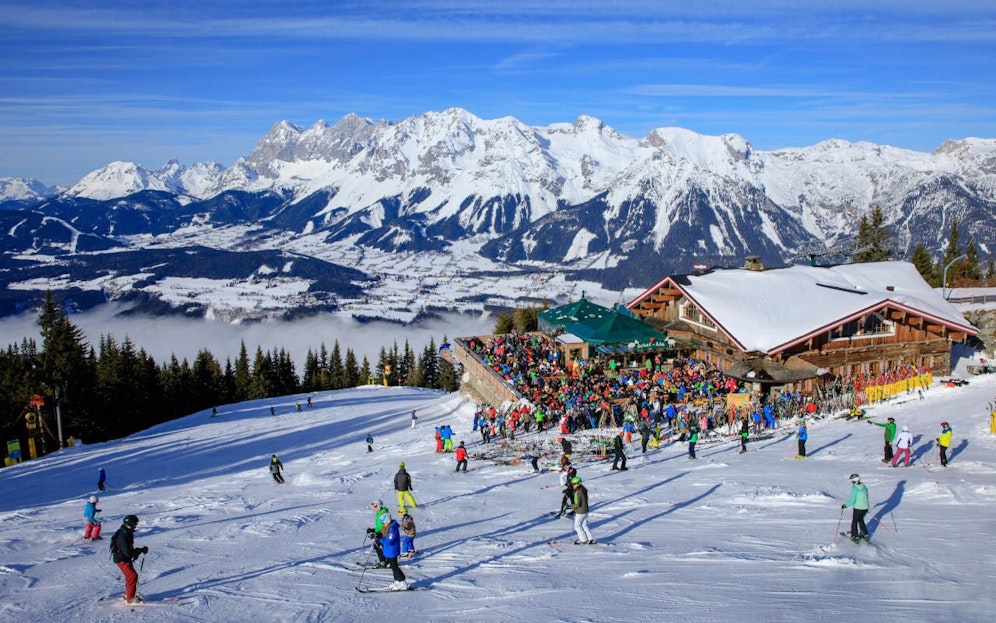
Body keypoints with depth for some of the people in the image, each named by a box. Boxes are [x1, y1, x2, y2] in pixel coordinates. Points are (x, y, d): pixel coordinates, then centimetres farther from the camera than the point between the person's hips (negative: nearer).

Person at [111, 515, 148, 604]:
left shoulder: (128, 533, 3)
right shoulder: (122, 536, -29)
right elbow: (128, 552, -31)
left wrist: (136, 552, 0)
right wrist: (141, 550, -24)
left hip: (126, 559, 10)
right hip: (121, 559, -10)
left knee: (130, 576, 18)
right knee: (133, 576, -12)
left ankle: (127, 594, 33)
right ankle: (130, 598, -5)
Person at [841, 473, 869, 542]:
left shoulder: (855, 489, -17)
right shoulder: (864, 487, 3)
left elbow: (852, 501, -18)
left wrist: (845, 506, -6)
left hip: (858, 508, -6)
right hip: (866, 508, 6)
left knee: (854, 521, 12)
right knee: (861, 520, 26)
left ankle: (855, 537, 12)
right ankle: (865, 535, 29)